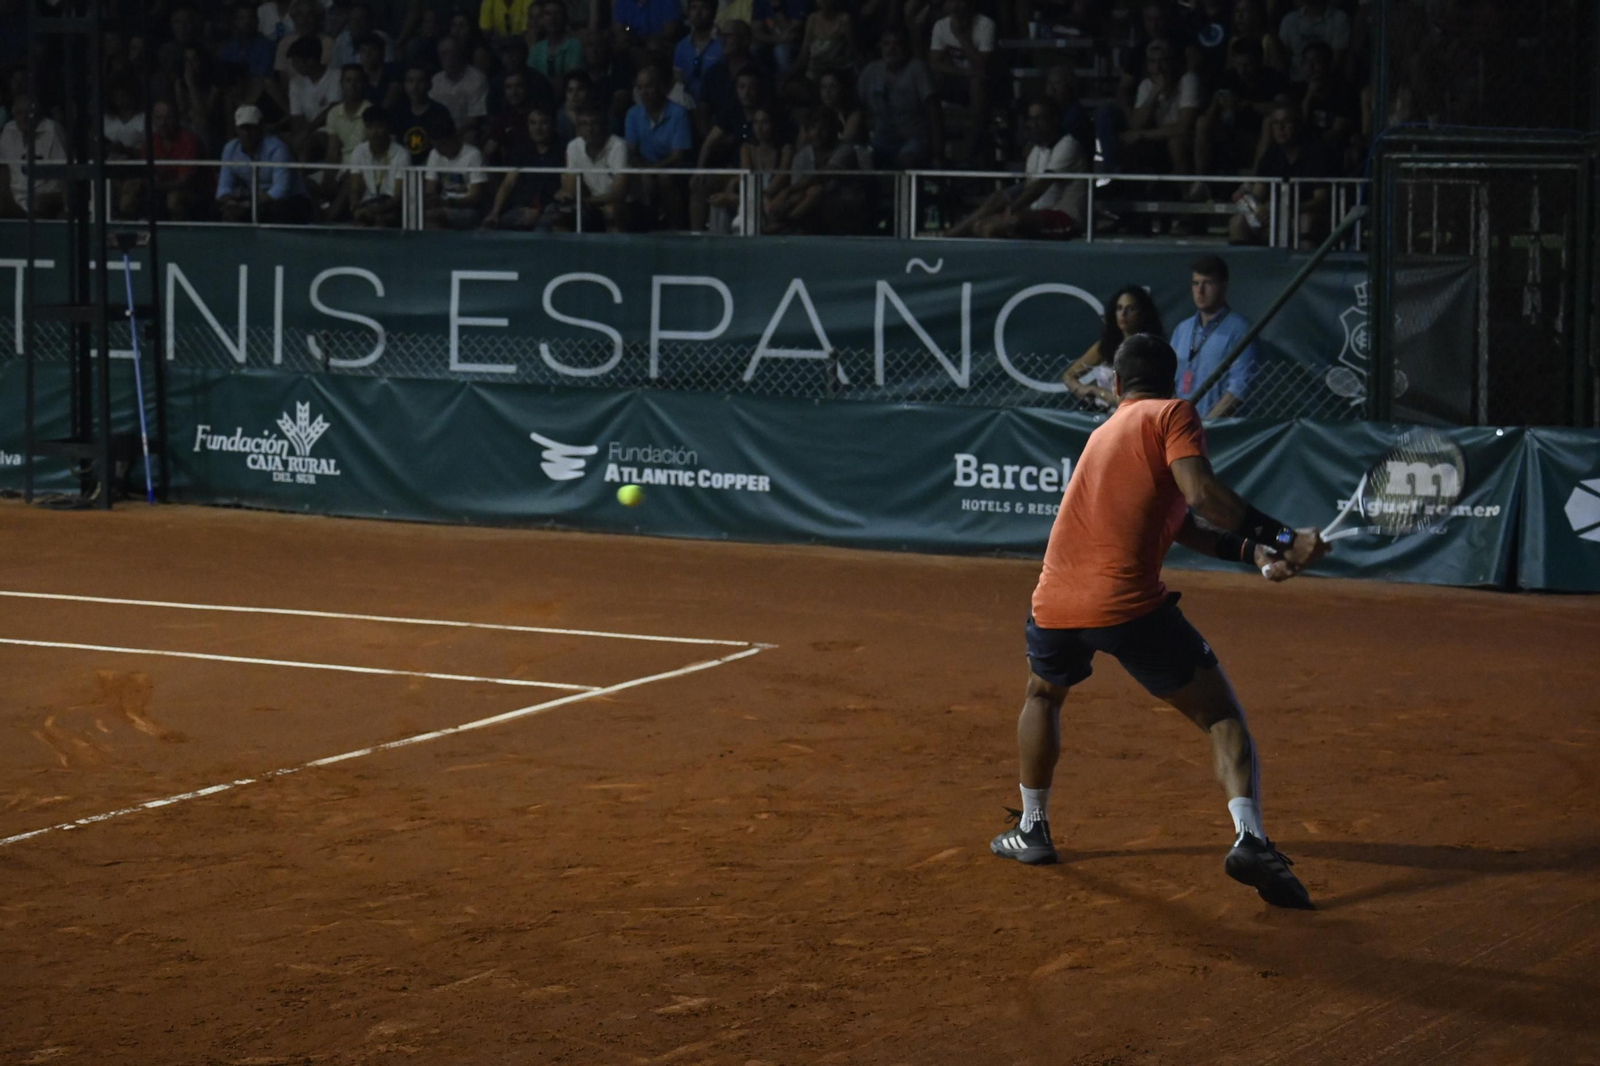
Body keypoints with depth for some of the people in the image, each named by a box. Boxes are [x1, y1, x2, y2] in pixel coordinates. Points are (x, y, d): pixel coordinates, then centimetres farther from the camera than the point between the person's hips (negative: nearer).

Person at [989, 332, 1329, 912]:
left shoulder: (1104, 432, 25)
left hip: (1054, 603, 6)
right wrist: (1281, 540, -15)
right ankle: (1249, 838, -18)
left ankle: (1031, 829, 37)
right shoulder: (1174, 414, 4)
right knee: (1222, 714, 2)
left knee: (1043, 694, 35)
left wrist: (1253, 552, 12)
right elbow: (1201, 492, -15)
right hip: (1130, 604, -6)